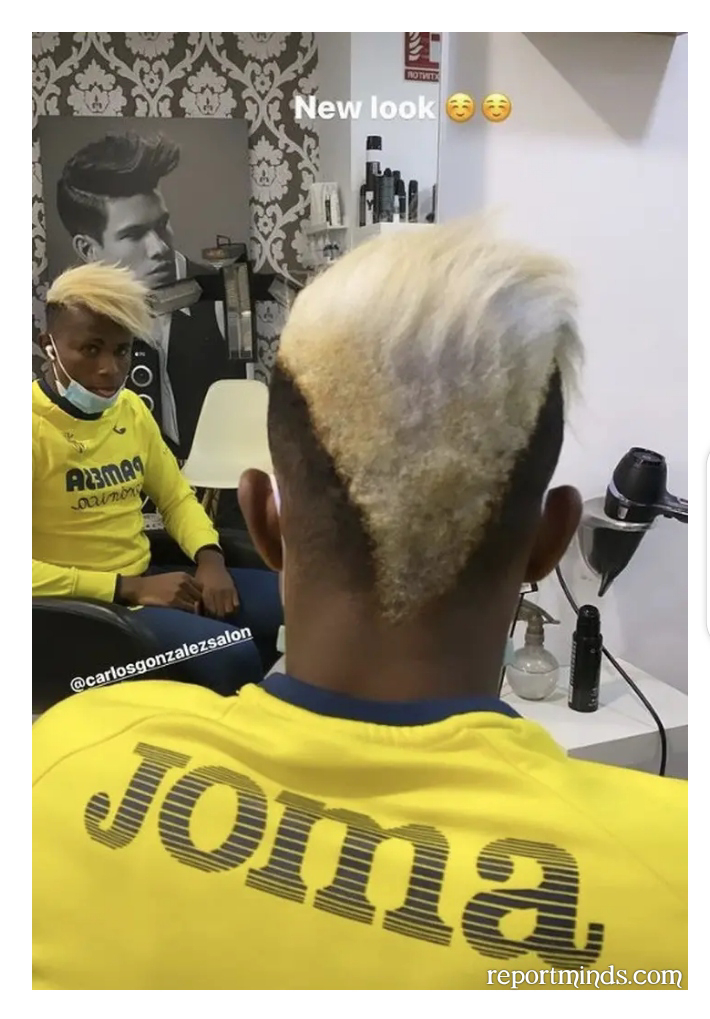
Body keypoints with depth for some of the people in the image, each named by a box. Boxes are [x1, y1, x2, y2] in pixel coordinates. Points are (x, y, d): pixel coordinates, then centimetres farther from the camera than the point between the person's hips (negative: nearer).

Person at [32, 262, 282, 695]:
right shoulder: (36, 428, -15)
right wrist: (128, 587, -22)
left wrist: (209, 556, -6)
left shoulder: (130, 408, 6)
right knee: (232, 654, -28)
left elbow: (176, 496, 15)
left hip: (146, 580, 7)